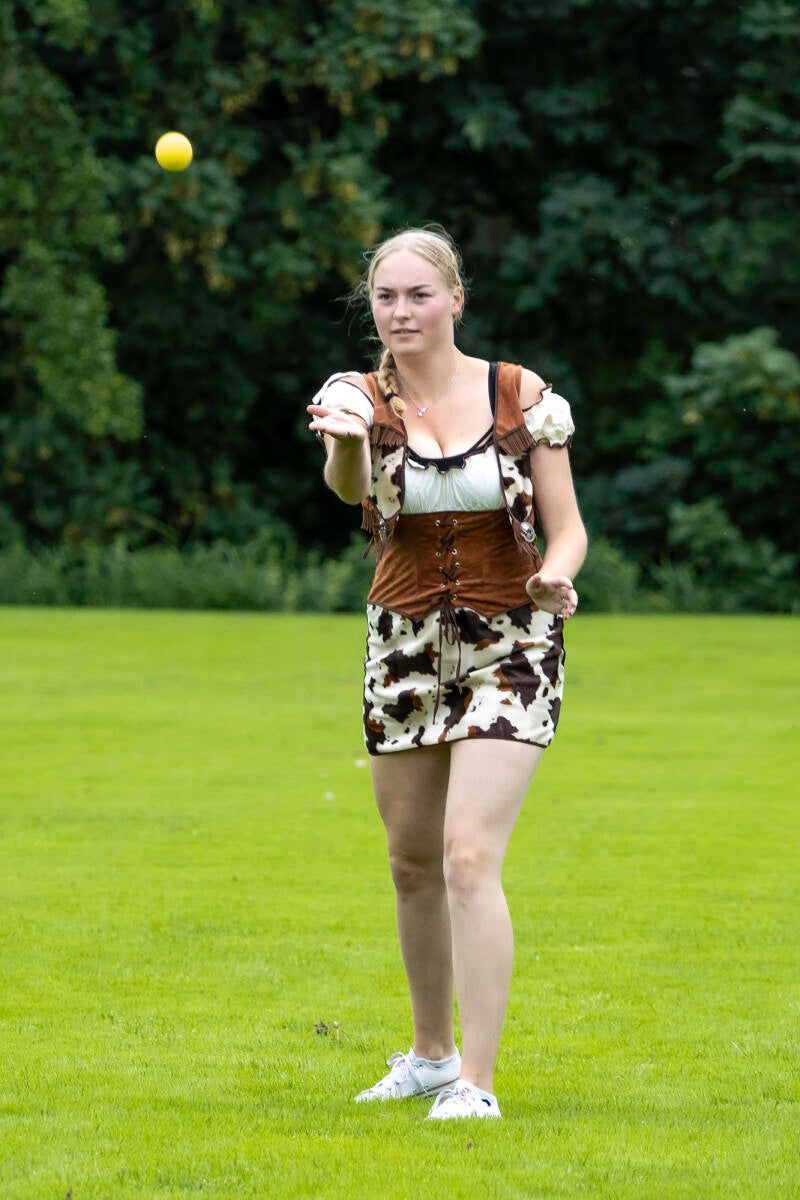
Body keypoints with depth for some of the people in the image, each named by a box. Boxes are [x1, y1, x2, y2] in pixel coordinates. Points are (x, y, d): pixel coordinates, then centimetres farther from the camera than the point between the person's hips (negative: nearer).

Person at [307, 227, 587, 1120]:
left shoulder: (522, 397, -5)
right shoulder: (362, 398, -4)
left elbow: (567, 529, -1)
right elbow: (349, 485, -28)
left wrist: (555, 577, -24)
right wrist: (346, 440, -52)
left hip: (509, 645, -3)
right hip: (405, 645, 3)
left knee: (469, 855, -16)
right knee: (412, 862, 13)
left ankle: (476, 1082, -14)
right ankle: (430, 1054, 31)